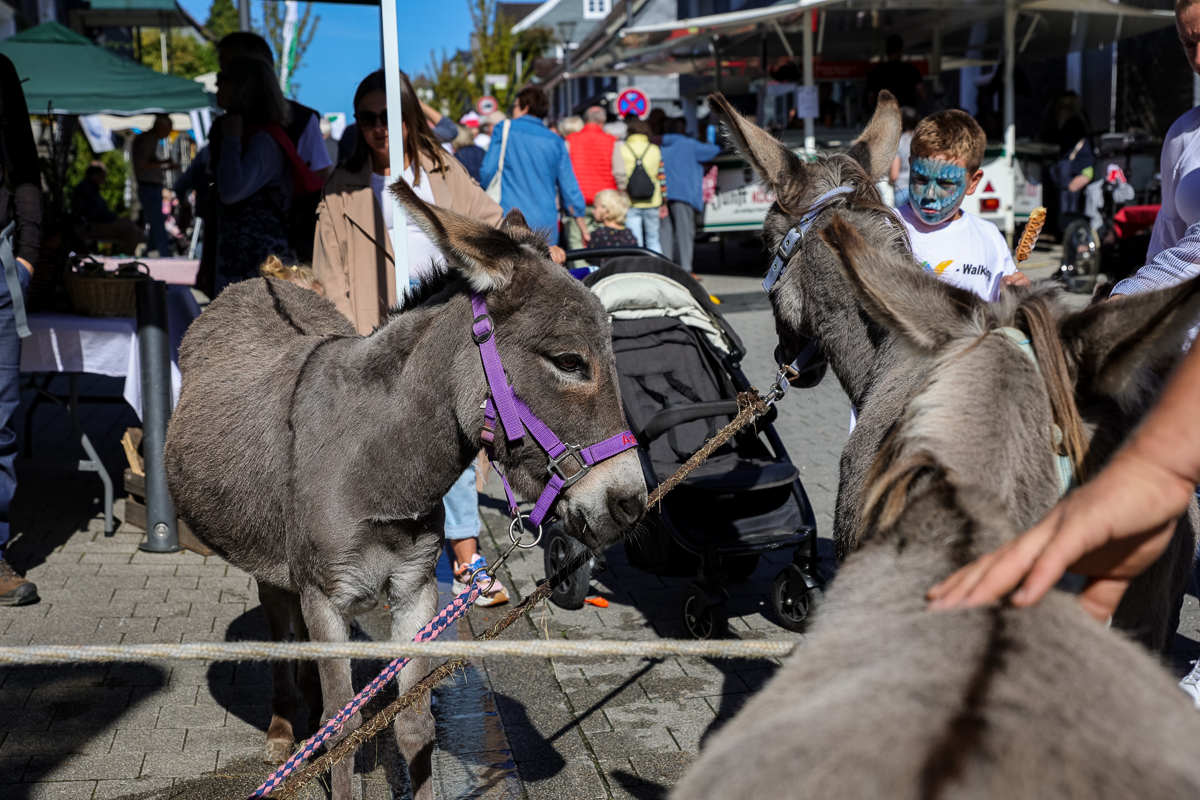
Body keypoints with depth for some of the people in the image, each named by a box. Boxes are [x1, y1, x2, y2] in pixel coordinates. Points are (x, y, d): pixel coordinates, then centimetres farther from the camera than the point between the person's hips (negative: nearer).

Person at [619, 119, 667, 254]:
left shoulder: (622, 149, -1)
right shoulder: (655, 150, 4)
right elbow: (661, 177, 4)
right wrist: (663, 202, 10)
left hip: (630, 205, -2)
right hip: (652, 203, 2)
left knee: (634, 243, 0)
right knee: (653, 240, 12)